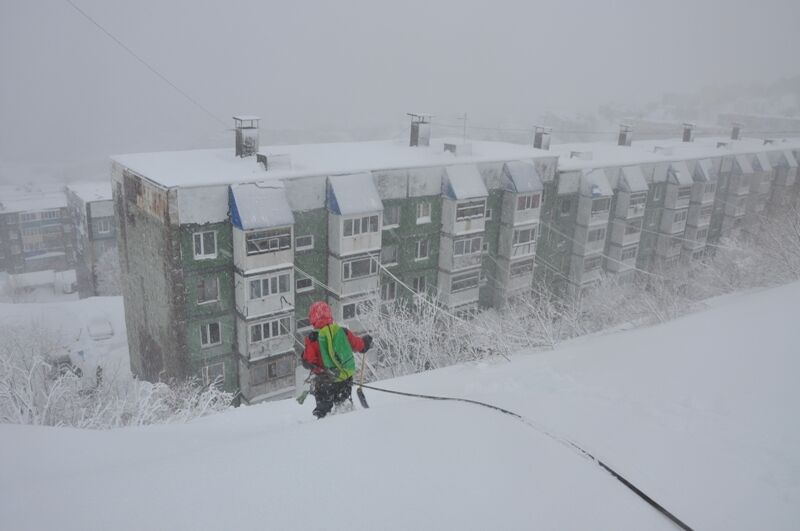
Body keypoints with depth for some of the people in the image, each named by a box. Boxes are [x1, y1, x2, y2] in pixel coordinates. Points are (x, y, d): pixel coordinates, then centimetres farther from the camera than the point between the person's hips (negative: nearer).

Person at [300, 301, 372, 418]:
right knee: (343, 402, 26)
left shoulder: (313, 338, -15)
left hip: (326, 380, -3)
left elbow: (308, 362, -18)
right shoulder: (343, 331, -5)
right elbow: (361, 346, 6)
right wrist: (367, 340, 27)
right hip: (347, 377, 4)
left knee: (323, 409, 13)